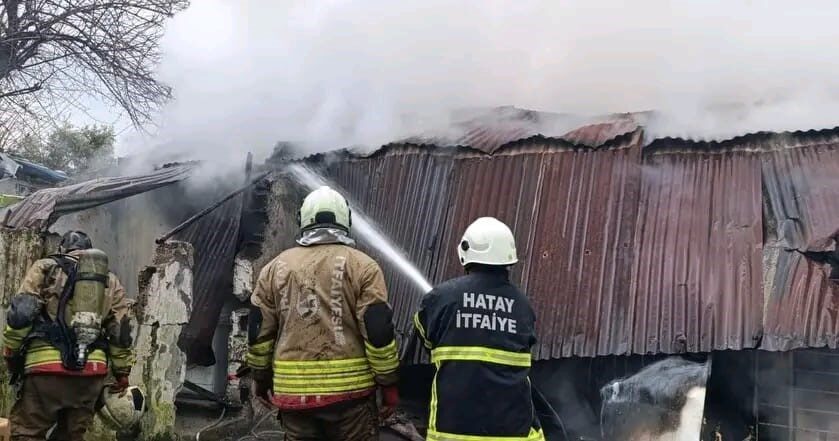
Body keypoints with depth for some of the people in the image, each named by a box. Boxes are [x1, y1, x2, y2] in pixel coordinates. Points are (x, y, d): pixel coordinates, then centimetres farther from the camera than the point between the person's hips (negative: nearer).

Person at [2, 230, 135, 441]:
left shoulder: (45, 268, 11)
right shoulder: (110, 280, 19)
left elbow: (20, 313, -2)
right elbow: (121, 330, 12)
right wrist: (122, 372, 17)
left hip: (47, 367, -3)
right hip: (93, 370, 3)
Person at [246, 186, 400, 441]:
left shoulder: (275, 268, 6)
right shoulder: (361, 266, -5)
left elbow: (259, 331, 8)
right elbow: (379, 331, -9)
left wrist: (260, 378, 20)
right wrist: (389, 383, 0)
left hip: (294, 390, 3)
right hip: (350, 389, -3)